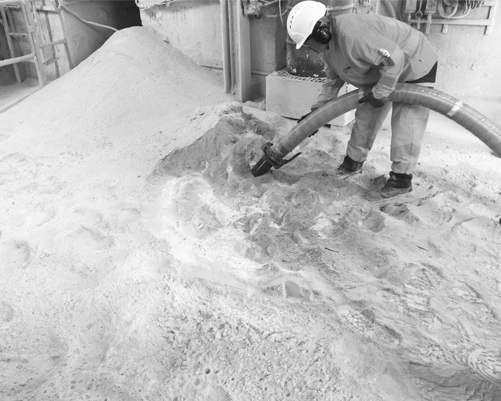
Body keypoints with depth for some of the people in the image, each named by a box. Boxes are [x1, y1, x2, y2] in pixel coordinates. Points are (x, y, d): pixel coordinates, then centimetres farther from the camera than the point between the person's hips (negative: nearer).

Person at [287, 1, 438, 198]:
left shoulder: (351, 34, -37)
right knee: (366, 116, 11)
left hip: (415, 65, -9)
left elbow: (394, 59, -37)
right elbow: (333, 79, 9)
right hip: (382, 71, 9)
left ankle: (402, 178, 1)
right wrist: (317, 110, 5)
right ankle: (354, 161, 26)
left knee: (406, 125, -8)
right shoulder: (327, 44, -5)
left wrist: (379, 93, -26)